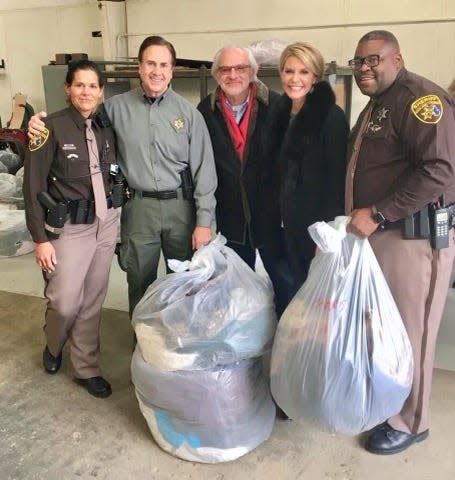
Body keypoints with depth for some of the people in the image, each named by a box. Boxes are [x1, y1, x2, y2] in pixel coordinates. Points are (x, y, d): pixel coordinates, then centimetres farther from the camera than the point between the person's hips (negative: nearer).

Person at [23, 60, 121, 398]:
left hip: (106, 224, 4)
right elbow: (34, 186, -10)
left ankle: (87, 368, 28)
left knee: (92, 301, 11)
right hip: (70, 227, -4)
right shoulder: (52, 127, -10)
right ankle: (54, 346, 34)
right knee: (65, 303, -1)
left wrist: (118, 220, 10)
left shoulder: (107, 128, 4)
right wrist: (41, 239, -12)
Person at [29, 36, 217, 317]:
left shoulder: (188, 112, -2)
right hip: (139, 207, 1)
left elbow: (204, 169, -3)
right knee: (140, 283, 13)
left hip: (181, 206, 0)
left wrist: (204, 221, -7)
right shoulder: (117, 107, 1)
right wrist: (43, 125, -8)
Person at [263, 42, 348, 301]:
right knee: (297, 293, 14)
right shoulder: (281, 114, 10)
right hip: (289, 226, 6)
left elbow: (337, 180, -14)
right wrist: (274, 222, 11)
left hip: (319, 228, -6)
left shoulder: (332, 116, -11)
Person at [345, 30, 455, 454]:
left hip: (413, 236, -9)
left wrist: (377, 214, -22)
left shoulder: (419, 97, -12)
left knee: (406, 331, 2)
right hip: (377, 233, 9)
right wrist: (362, 216, 13)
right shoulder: (376, 106, 19)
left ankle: (408, 422, 20)